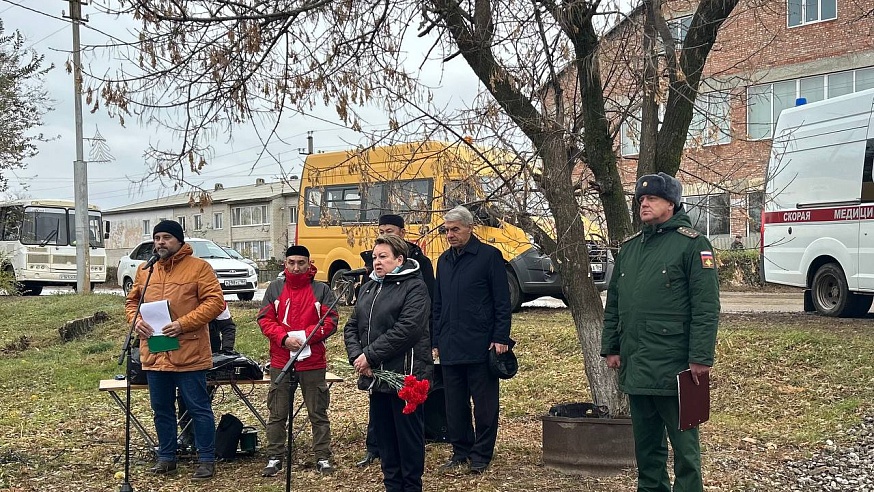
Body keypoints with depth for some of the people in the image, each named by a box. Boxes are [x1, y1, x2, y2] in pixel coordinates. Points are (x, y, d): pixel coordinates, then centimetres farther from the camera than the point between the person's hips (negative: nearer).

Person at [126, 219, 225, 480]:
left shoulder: (198, 267, -4)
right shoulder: (144, 270, 13)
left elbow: (215, 301, -10)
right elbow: (131, 301, 20)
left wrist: (183, 324, -19)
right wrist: (136, 320, -3)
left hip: (188, 353, -5)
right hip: (154, 354, 5)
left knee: (199, 408, 2)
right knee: (162, 409, 15)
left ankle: (207, 459, 13)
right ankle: (166, 457, 28)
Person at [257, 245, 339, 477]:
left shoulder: (321, 290, 1)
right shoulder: (275, 288, 6)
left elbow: (330, 322, -4)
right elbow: (264, 319, 0)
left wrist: (305, 335, -17)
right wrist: (284, 338, -15)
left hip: (313, 361, -1)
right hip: (281, 362, 1)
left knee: (318, 413, 6)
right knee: (277, 413, 8)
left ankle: (323, 458, 16)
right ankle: (274, 458, 18)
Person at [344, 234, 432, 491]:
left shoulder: (414, 287, -8)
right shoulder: (368, 288, 15)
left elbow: (407, 329, -20)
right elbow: (352, 326, 13)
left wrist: (370, 355, -19)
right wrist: (357, 356, -6)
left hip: (406, 376, -7)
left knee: (408, 436, 3)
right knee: (384, 436, 14)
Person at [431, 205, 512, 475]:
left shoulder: (489, 256, -4)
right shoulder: (444, 260, 14)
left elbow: (502, 302, -6)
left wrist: (500, 338, -12)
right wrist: (436, 341, 14)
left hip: (480, 346, -6)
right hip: (449, 348, 6)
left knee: (484, 404, 4)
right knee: (455, 405, 11)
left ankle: (480, 456, 14)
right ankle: (460, 452, 22)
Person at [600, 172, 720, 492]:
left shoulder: (692, 244, -6)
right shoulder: (629, 247, 14)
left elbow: (706, 307, -12)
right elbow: (613, 304, 18)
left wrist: (701, 357, -17)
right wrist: (611, 348, 12)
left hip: (673, 366, -7)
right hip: (634, 366, 7)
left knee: (682, 441, 3)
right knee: (645, 441, 16)